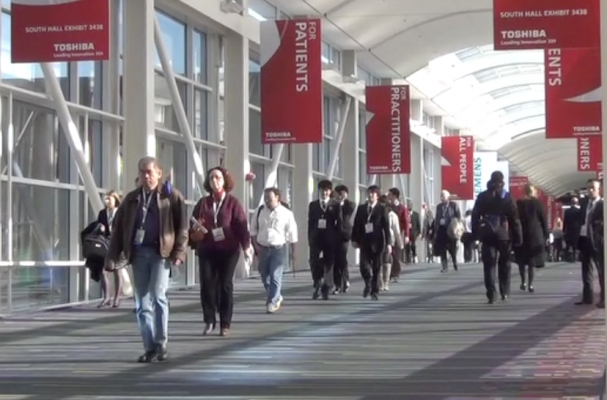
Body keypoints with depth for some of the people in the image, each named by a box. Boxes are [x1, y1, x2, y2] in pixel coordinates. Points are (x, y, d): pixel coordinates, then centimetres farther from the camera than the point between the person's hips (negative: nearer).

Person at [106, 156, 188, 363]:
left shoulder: (171, 196, 3)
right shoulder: (131, 198, 14)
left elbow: (182, 226, -1)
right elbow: (118, 227, 12)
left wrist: (179, 252, -12)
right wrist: (113, 255, 4)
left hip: (161, 252, -4)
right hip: (138, 253, 4)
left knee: (157, 296, -15)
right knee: (142, 303, 3)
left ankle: (161, 344, -3)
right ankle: (150, 348, 9)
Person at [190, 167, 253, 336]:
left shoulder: (233, 203, 3)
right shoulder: (202, 203, 12)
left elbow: (242, 225, -2)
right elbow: (192, 223, 16)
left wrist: (246, 246, -12)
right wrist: (195, 231, -7)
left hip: (228, 250, -2)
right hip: (206, 250, 2)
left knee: (225, 285, 0)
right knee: (206, 284, -5)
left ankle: (225, 324, 6)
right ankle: (209, 321, 6)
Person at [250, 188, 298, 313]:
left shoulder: (286, 213, -6)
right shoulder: (260, 212, 5)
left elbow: (292, 235, -2)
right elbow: (253, 229, 13)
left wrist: (293, 252, -1)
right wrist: (256, 245, 1)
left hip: (279, 249, -4)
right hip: (263, 249, 4)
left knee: (275, 277, -9)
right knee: (264, 276, 11)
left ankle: (272, 303, -2)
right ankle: (277, 298, 32)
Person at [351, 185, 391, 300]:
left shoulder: (382, 209, 1)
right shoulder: (361, 208, 10)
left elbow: (386, 227, -2)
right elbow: (356, 225, 9)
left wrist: (388, 243, -8)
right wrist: (355, 239, 0)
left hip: (377, 242, -2)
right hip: (365, 241, 2)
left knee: (376, 267, 2)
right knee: (364, 265, -10)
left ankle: (375, 291, 12)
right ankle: (368, 284, 16)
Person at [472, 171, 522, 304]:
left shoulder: (482, 197, 5)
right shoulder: (507, 197, -1)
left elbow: (475, 216, 4)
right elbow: (514, 218, -4)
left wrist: (475, 233, 8)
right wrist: (518, 237, -1)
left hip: (487, 235, 1)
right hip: (504, 235, -1)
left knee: (489, 265, 0)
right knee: (504, 264, 14)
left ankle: (491, 295, -9)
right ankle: (505, 292, 14)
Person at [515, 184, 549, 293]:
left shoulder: (518, 203, 0)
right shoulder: (538, 203, -1)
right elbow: (544, 220, -1)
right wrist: (546, 235, 5)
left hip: (521, 235, 0)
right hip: (535, 235, 0)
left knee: (522, 259, 12)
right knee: (532, 260, 3)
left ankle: (524, 281, 3)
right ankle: (530, 284, -3)